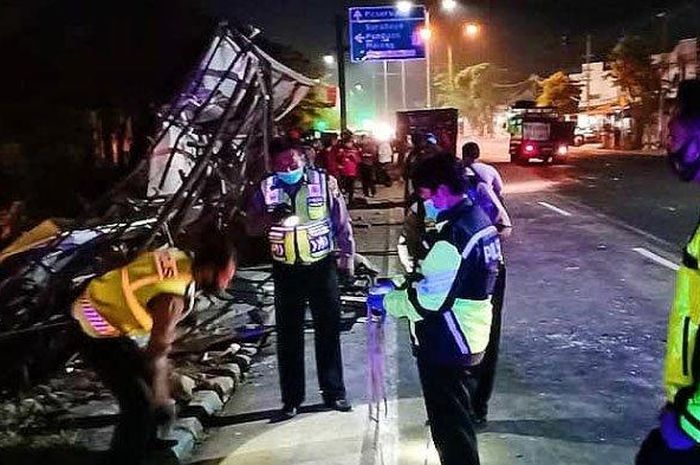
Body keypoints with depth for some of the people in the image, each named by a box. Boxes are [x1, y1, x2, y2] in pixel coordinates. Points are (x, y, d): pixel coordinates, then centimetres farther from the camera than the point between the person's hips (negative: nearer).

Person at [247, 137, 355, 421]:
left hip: (321, 267, -1)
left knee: (328, 331, 9)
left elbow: (342, 223, 1)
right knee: (288, 336, 8)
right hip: (286, 271, 1)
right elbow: (251, 228, -3)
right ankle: (291, 399, 19)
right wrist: (271, 217, -22)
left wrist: (348, 257, 0)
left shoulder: (324, 182, -5)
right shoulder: (267, 189, -1)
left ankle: (334, 392, 23)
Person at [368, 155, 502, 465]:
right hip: (469, 341, 10)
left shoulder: (454, 236, -25)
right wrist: (400, 283, 6)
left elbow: (428, 300, -25)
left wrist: (387, 302, -12)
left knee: (449, 429, 6)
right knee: (457, 421, 26)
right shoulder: (479, 221, 6)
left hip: (447, 349, -10)